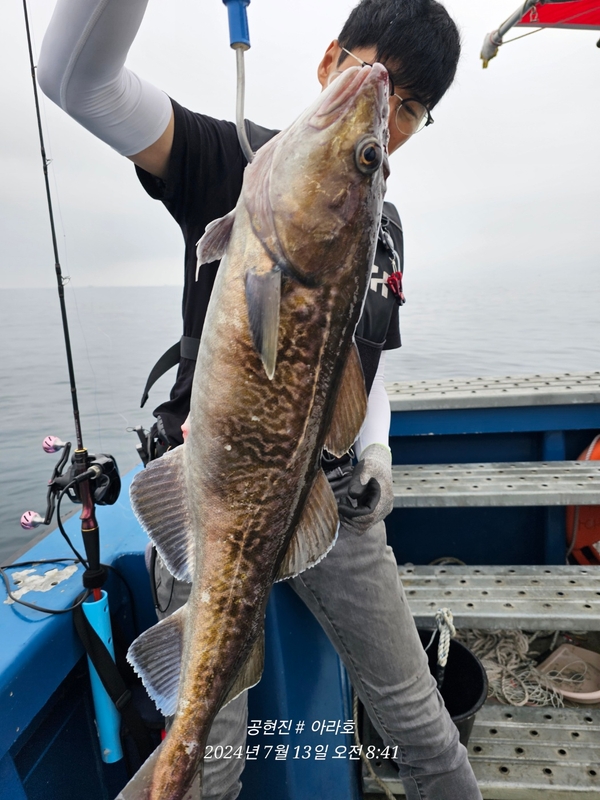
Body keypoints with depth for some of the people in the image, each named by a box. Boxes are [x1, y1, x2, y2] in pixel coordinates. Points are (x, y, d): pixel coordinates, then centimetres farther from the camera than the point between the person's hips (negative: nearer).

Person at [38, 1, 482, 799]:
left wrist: (376, 446, 2)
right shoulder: (235, 160, -4)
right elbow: (75, 75, -17)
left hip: (335, 501, 5)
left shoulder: (386, 229, 12)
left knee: (420, 724, 16)